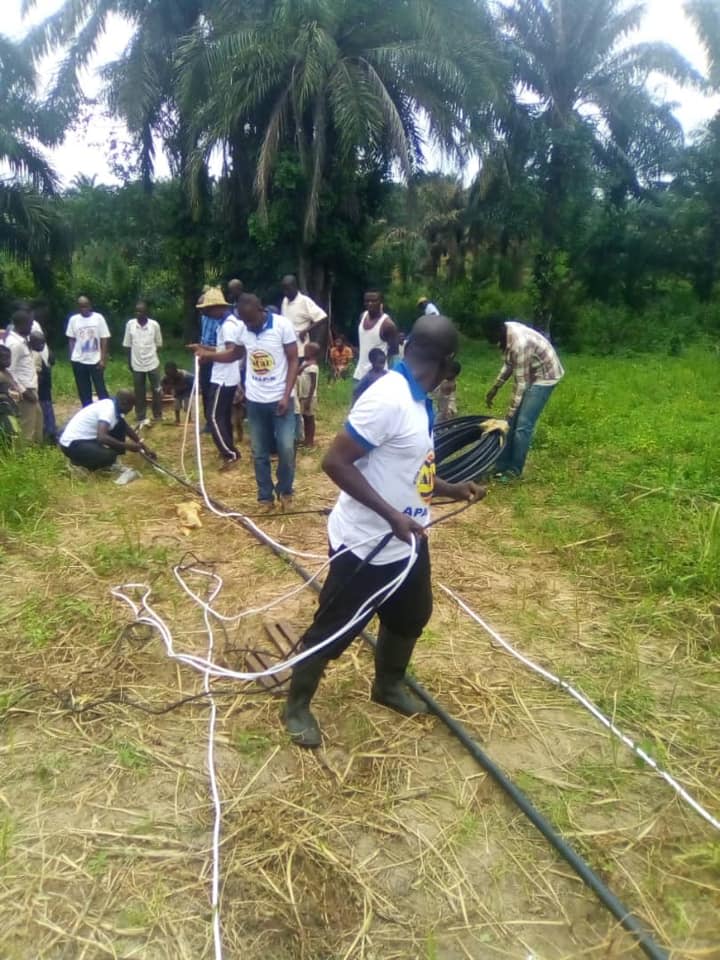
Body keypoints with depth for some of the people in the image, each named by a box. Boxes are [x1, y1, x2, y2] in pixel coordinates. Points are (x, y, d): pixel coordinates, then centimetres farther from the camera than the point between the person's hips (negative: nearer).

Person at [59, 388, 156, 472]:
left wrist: (143, 446, 19)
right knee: (109, 456, -29)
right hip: (72, 443, -9)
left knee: (120, 426, 3)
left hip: (87, 437, 9)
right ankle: (78, 460, -3)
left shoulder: (113, 404, 4)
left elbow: (127, 428, 18)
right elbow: (102, 437, -37)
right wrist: (127, 446, -26)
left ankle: (113, 459, 9)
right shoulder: (108, 410, -25)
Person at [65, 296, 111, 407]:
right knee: (83, 391, 10)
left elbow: (104, 339, -5)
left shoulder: (98, 318, -4)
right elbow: (71, 339, 9)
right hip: (78, 361, 3)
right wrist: (72, 357, 1)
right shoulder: (73, 319, 3)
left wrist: (103, 359, -10)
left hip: (95, 360, -3)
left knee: (101, 389, 0)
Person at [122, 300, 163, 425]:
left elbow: (158, 344, 4)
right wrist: (129, 362, 4)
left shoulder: (154, 325, -7)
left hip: (152, 363, -1)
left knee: (157, 390, 7)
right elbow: (127, 345, 4)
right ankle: (141, 417, 17)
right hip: (137, 364, 1)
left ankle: (157, 415, 22)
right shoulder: (130, 324, -4)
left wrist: (152, 355, 3)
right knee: (139, 392, 7)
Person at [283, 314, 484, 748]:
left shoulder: (418, 401, 4)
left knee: (412, 616, 25)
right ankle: (297, 706, 31)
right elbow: (336, 462, -28)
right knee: (333, 630, 8)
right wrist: (392, 515, -29)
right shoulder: (388, 399, -26)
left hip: (407, 542, 10)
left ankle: (388, 685, 50)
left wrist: (451, 489, 19)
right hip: (367, 546, -9)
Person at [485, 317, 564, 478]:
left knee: (523, 425, -10)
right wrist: (495, 388, 6)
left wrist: (510, 412, -22)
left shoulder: (520, 344, -34)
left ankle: (514, 470, 2)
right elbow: (509, 364, 8)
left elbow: (521, 383, -27)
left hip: (545, 377, -9)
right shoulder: (507, 331, -8)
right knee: (512, 421, 8)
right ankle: (502, 464, 16)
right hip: (531, 373, 9)